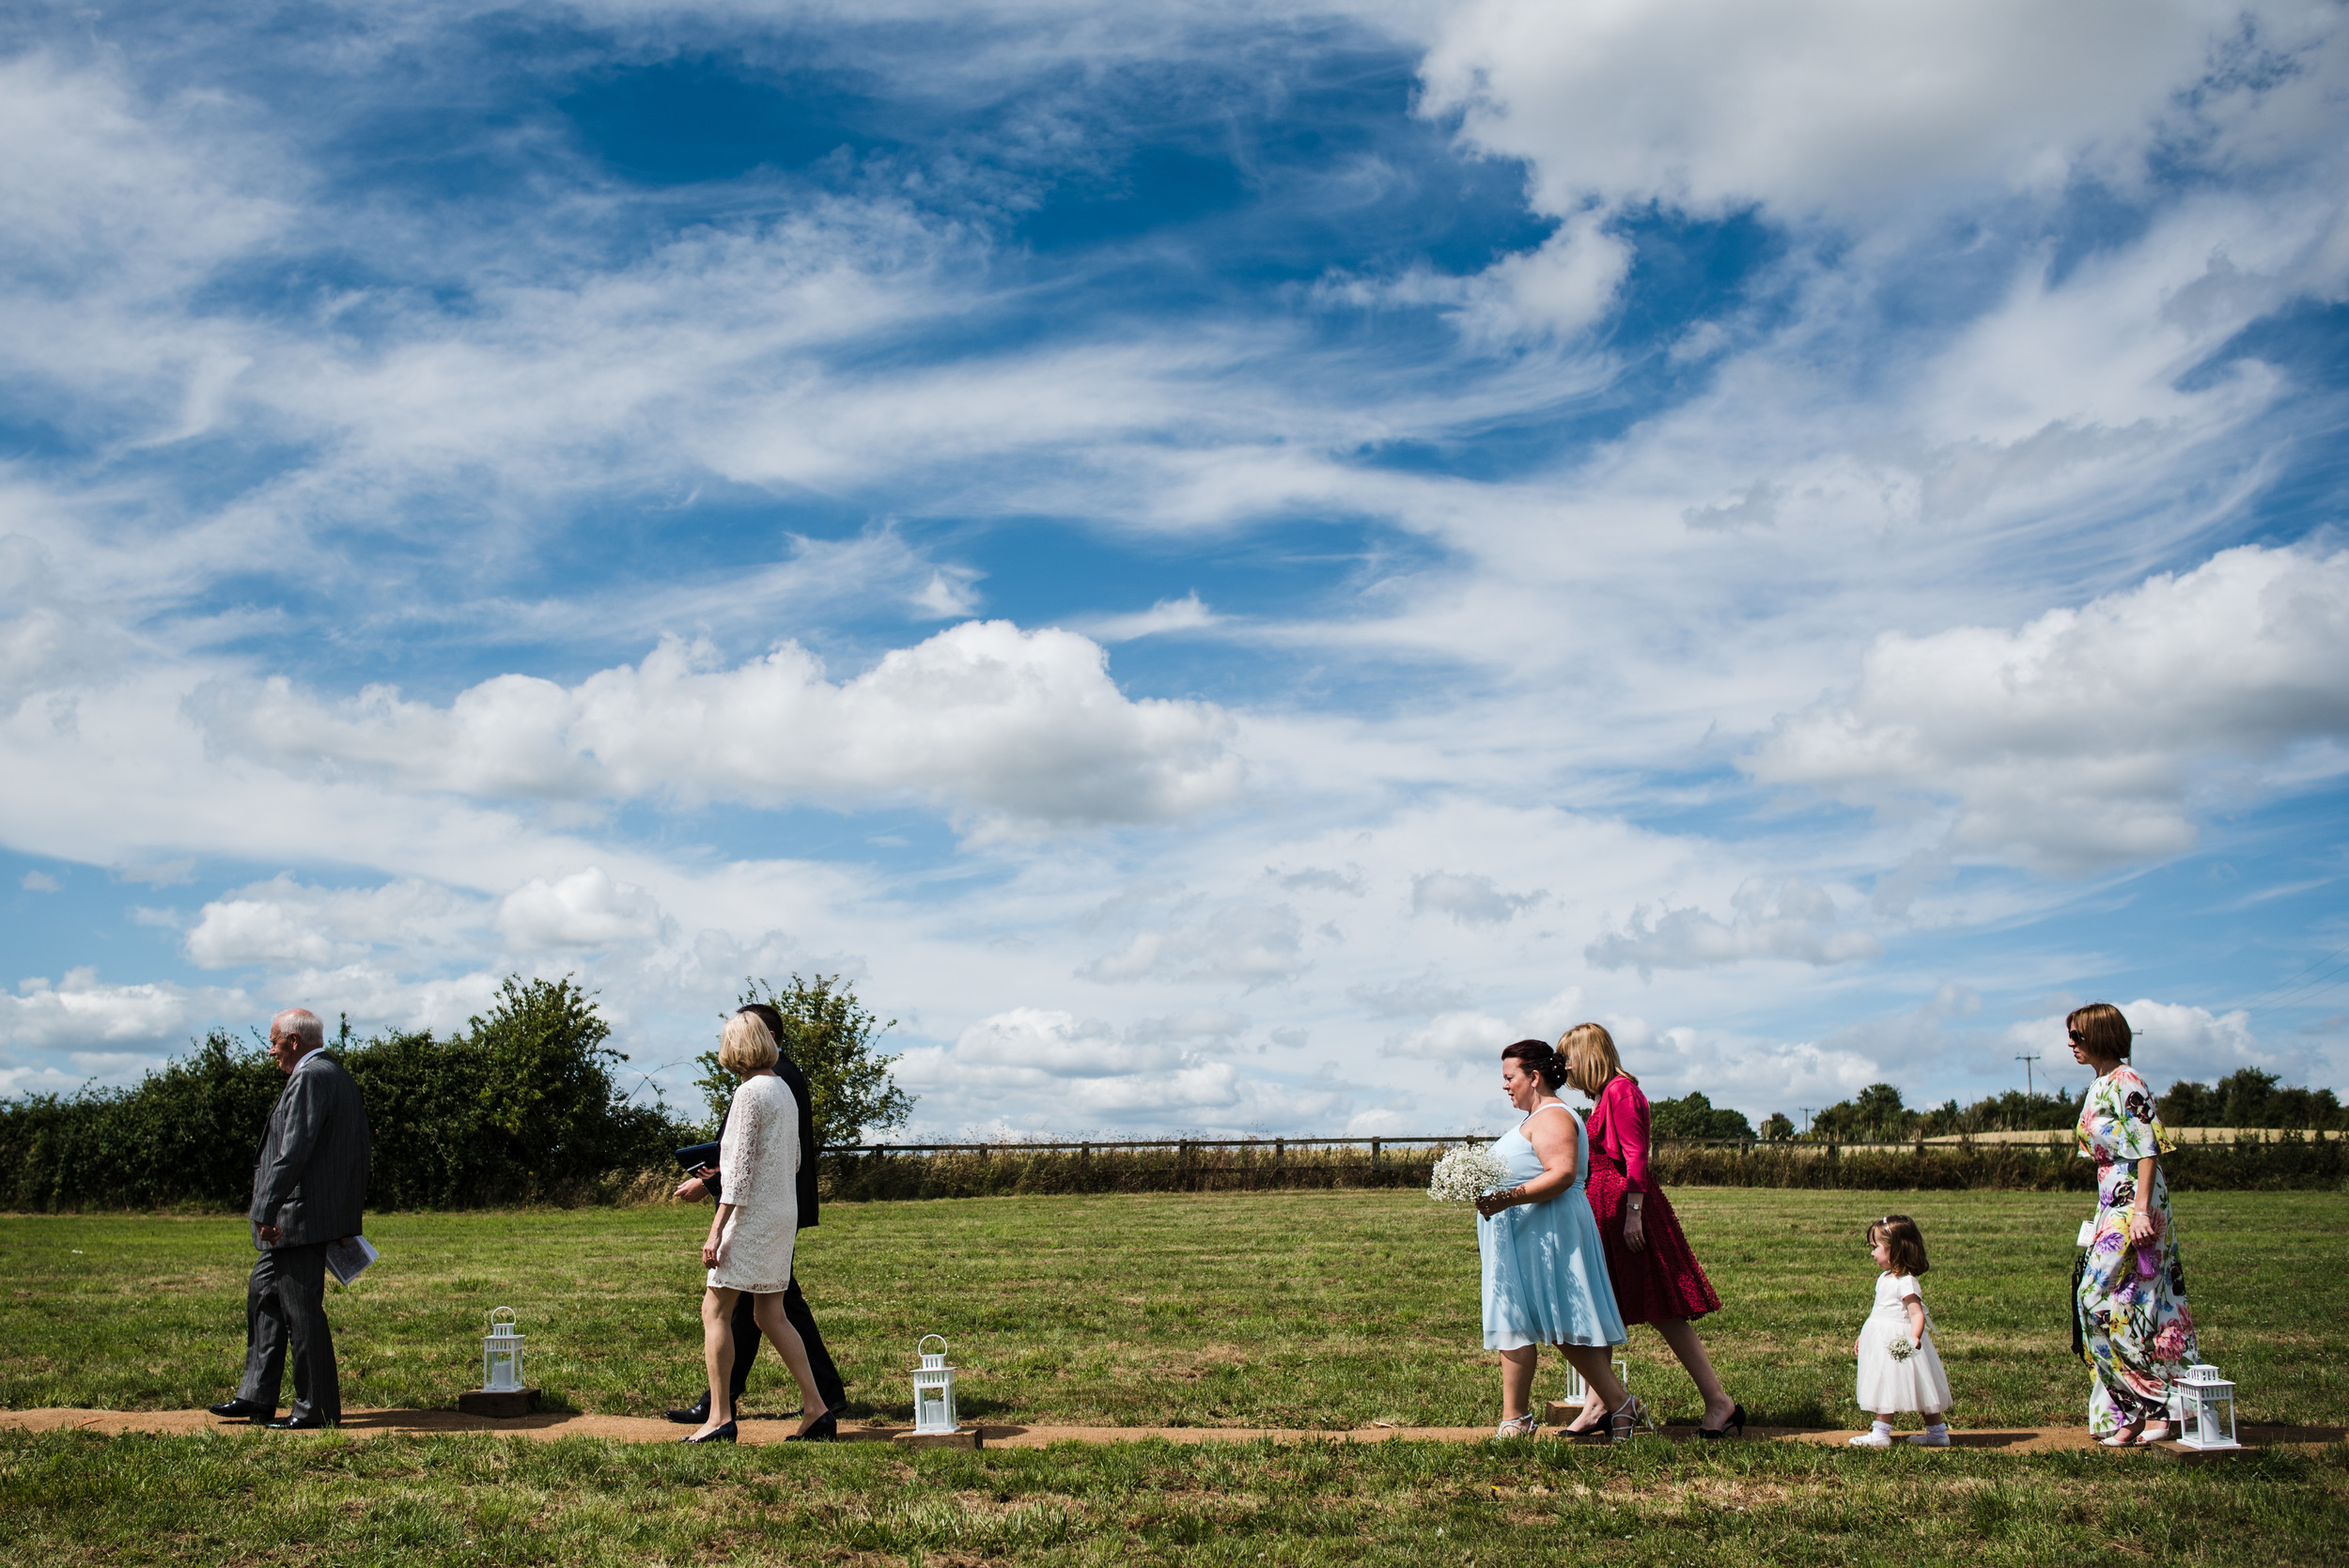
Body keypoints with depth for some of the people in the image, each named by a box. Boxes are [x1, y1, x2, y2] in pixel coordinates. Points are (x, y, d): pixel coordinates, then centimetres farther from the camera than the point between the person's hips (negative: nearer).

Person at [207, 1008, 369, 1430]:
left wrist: (266, 1210, -21)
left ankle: (317, 1408, 3)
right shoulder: (337, 1076, 16)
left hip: (298, 1216, -11)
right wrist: (349, 1215, 20)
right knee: (263, 1291, 18)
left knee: (300, 1306, -4)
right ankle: (257, 1396, 25)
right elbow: (358, 1153, 18)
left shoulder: (310, 1077, -15)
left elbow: (294, 1150, -23)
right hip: (304, 1218, 11)